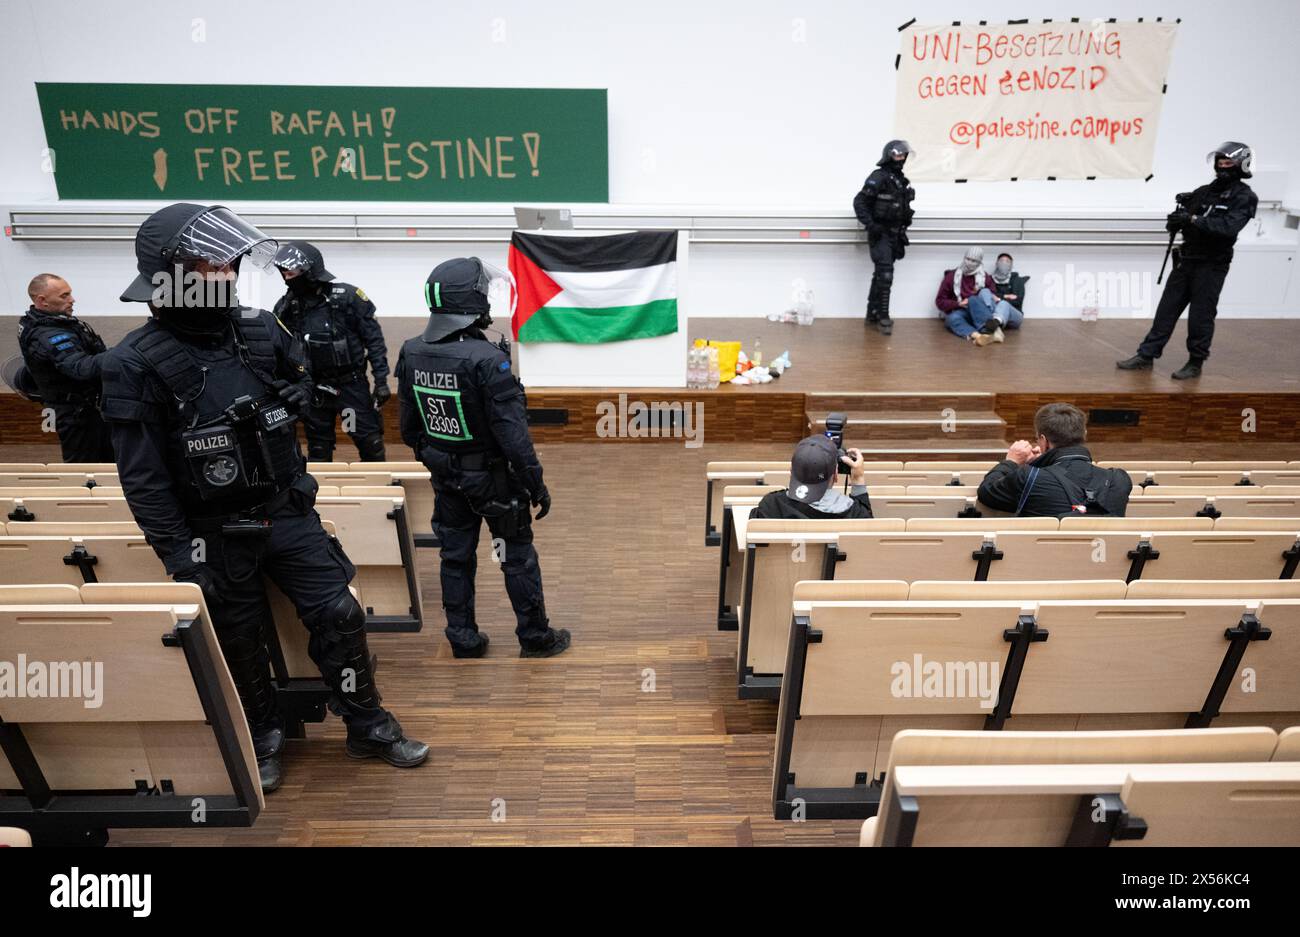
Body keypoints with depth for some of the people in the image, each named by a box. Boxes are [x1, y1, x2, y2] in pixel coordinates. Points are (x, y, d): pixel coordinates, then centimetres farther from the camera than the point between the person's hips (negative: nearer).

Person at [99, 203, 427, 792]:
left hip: (288, 512, 4)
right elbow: (143, 478, -14)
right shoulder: (137, 365, -15)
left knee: (338, 616, 5)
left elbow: (301, 395, 19)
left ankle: (369, 728, 23)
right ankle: (262, 739, 37)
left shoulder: (261, 330, -2)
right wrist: (179, 556, -15)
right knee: (240, 644, 13)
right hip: (216, 534, -3)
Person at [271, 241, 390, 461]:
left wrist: (381, 380, -9)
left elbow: (374, 339, -7)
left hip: (352, 385, -3)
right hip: (313, 389, 3)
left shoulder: (347, 297, -11)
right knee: (318, 450, 13)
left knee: (371, 442, 1)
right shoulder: (286, 307, 0)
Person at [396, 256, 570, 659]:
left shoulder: (412, 353, -5)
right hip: (492, 477, -6)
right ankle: (535, 639, 24)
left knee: (455, 557, 16)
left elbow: (408, 423, 5)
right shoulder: (486, 359, -26)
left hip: (446, 477, 6)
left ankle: (464, 643, 28)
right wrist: (536, 484, -13)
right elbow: (512, 432, -24)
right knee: (518, 557, 11)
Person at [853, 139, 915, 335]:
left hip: (894, 234, 8)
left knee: (880, 275, 13)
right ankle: (883, 316, -7)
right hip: (880, 234, -8)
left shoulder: (901, 179, 13)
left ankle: (872, 314, 21)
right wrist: (870, 225, -22)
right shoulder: (878, 177, -12)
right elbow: (859, 202, -16)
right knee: (885, 275, -12)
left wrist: (902, 231, 18)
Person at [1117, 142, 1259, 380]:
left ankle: (1195, 364, 9)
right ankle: (1146, 356, 9)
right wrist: (1177, 217, -12)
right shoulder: (1204, 192, 12)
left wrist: (1193, 219, -28)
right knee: (1167, 309, 5)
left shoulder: (1244, 197, -5)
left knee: (1200, 315, -2)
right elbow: (1173, 225, 11)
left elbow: (1229, 226, -22)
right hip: (1186, 260, 5)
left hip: (1212, 266, -5)